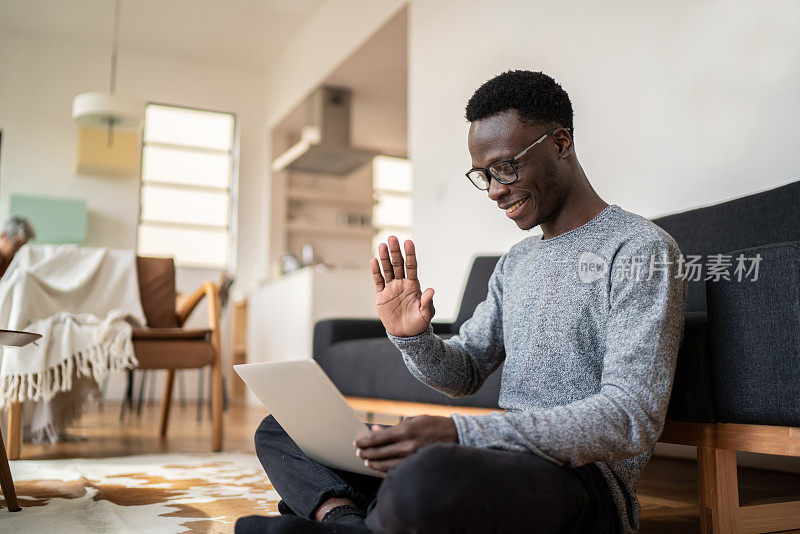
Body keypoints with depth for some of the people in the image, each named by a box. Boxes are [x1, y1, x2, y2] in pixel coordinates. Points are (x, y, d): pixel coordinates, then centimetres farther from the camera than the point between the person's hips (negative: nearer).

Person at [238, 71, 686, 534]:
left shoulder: (643, 249, -6)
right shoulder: (516, 262, 20)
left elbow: (632, 418, -17)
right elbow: (465, 373, 20)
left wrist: (459, 433, -27)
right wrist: (414, 339, -5)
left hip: (582, 475, -8)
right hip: (503, 460, 8)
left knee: (428, 481, -45)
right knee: (280, 429, 7)